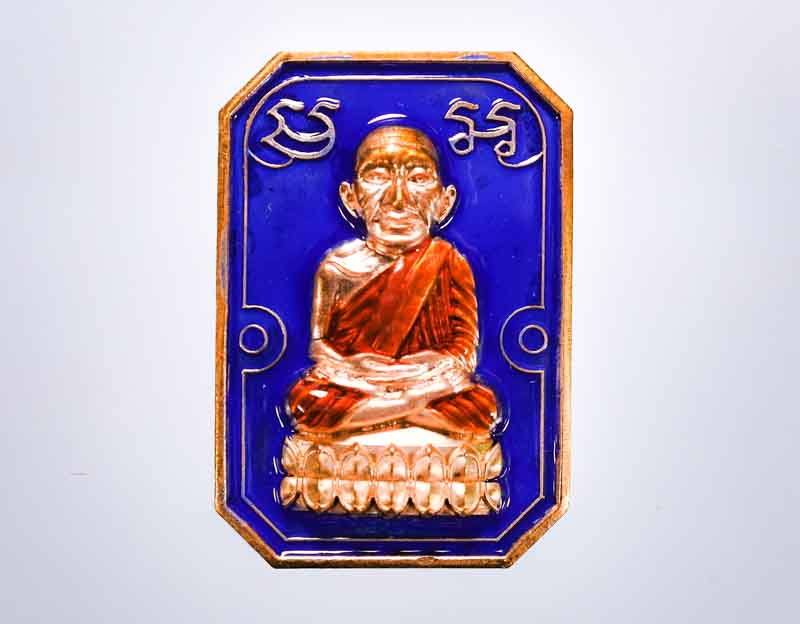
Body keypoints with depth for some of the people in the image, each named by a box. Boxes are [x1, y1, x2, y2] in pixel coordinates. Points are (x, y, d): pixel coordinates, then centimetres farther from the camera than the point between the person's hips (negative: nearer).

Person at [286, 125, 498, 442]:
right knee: (305, 400, -28)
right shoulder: (338, 265, -2)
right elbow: (319, 343, -2)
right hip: (352, 383, 1)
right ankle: (422, 405, -17)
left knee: (478, 408, -26)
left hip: (430, 380, 0)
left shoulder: (450, 264, -4)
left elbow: (465, 350, -5)